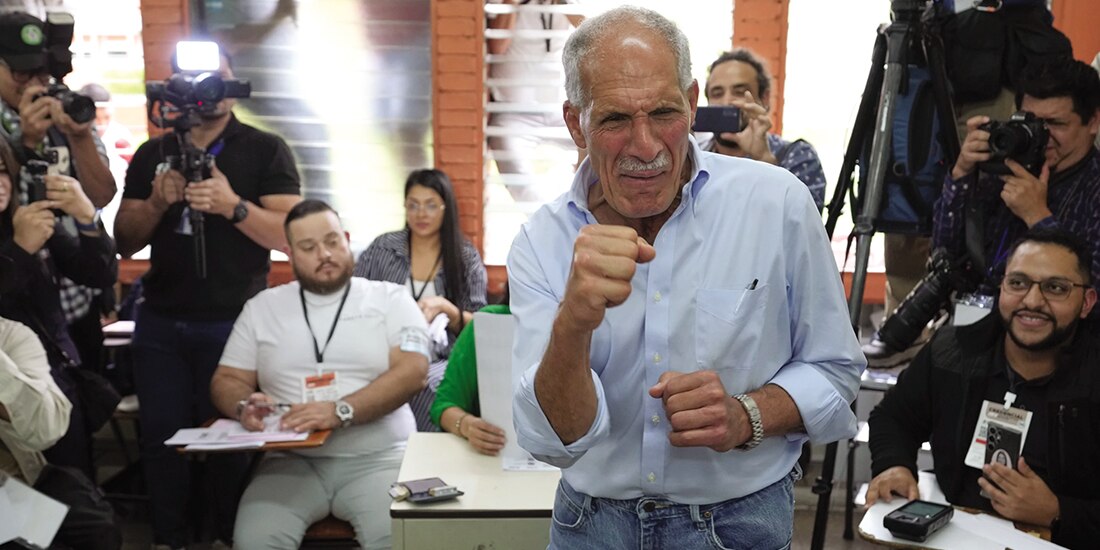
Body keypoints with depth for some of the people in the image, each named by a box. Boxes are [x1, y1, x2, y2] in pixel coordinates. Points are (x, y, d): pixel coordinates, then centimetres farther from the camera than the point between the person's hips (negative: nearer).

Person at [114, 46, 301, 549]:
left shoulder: (266, 150, 0)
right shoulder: (151, 154, 12)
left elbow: (291, 235, -9)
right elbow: (125, 242, 9)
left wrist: (233, 205, -24)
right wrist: (157, 203, -10)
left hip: (232, 322, -3)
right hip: (159, 324, 4)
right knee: (162, 436, 6)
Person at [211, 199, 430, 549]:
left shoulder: (390, 299, 5)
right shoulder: (262, 307, 13)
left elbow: (411, 372, -7)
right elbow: (228, 380, 13)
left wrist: (340, 411, -21)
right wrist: (244, 406, -12)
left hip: (378, 459, -1)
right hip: (292, 461, 2)